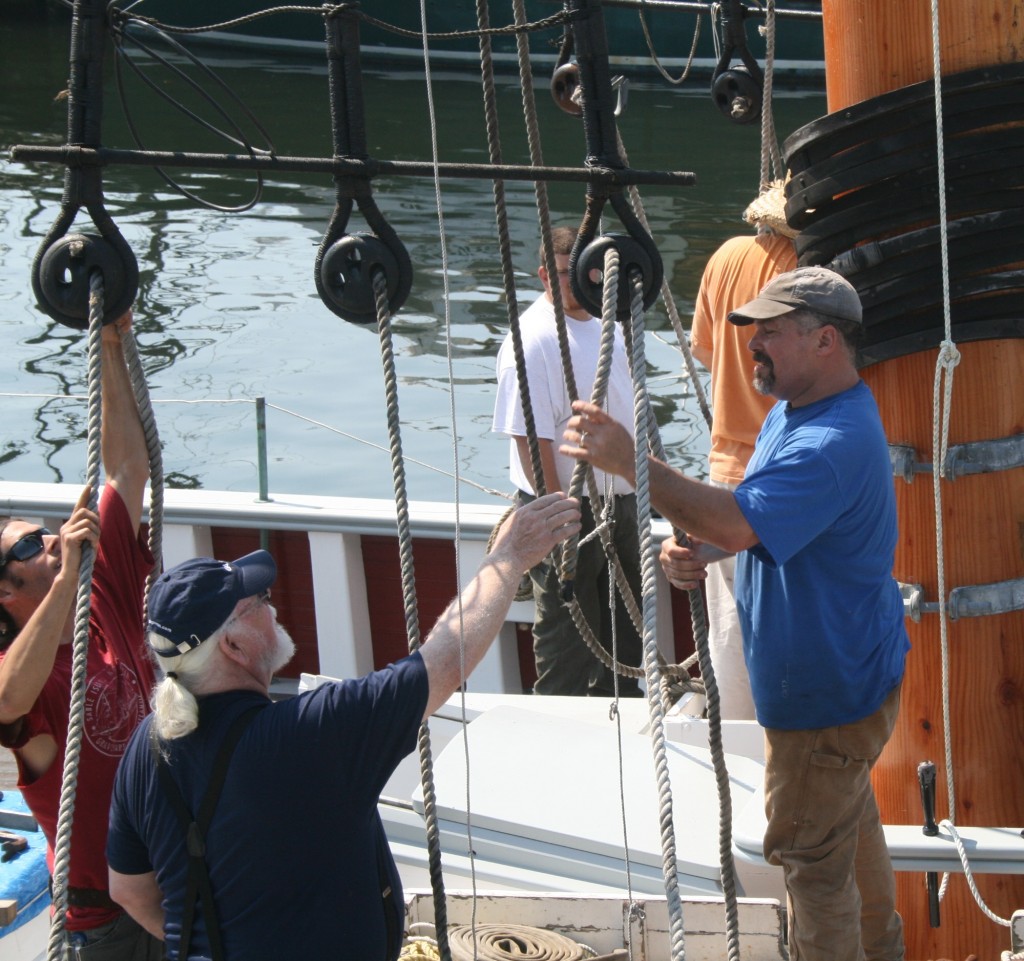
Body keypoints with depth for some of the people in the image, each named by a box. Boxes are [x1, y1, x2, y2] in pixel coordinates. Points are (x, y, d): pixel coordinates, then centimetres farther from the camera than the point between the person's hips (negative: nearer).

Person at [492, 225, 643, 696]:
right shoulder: (533, 341, -19)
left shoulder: (605, 325, 8)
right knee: (566, 642, 3)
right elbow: (530, 440, -22)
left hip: (621, 500, 8)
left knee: (624, 633, 19)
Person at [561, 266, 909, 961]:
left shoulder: (835, 443, -31)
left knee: (811, 852, 0)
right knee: (851, 820, 28)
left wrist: (629, 461, -41)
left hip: (830, 688, -11)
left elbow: (740, 523, -42)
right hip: (842, 670, 11)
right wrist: (692, 550, -10)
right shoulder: (792, 413, 5)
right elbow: (759, 517, 12)